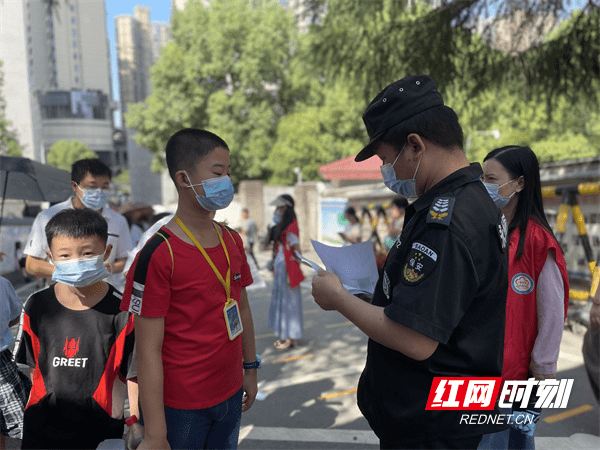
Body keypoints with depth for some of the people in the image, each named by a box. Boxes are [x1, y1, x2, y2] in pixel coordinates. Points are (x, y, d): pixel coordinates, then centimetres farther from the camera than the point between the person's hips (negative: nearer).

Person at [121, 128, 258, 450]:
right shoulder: (158, 254, -19)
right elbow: (148, 350, -18)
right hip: (182, 408, -6)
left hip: (230, 395, 6)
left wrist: (250, 368, 14)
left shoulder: (233, 241, 2)